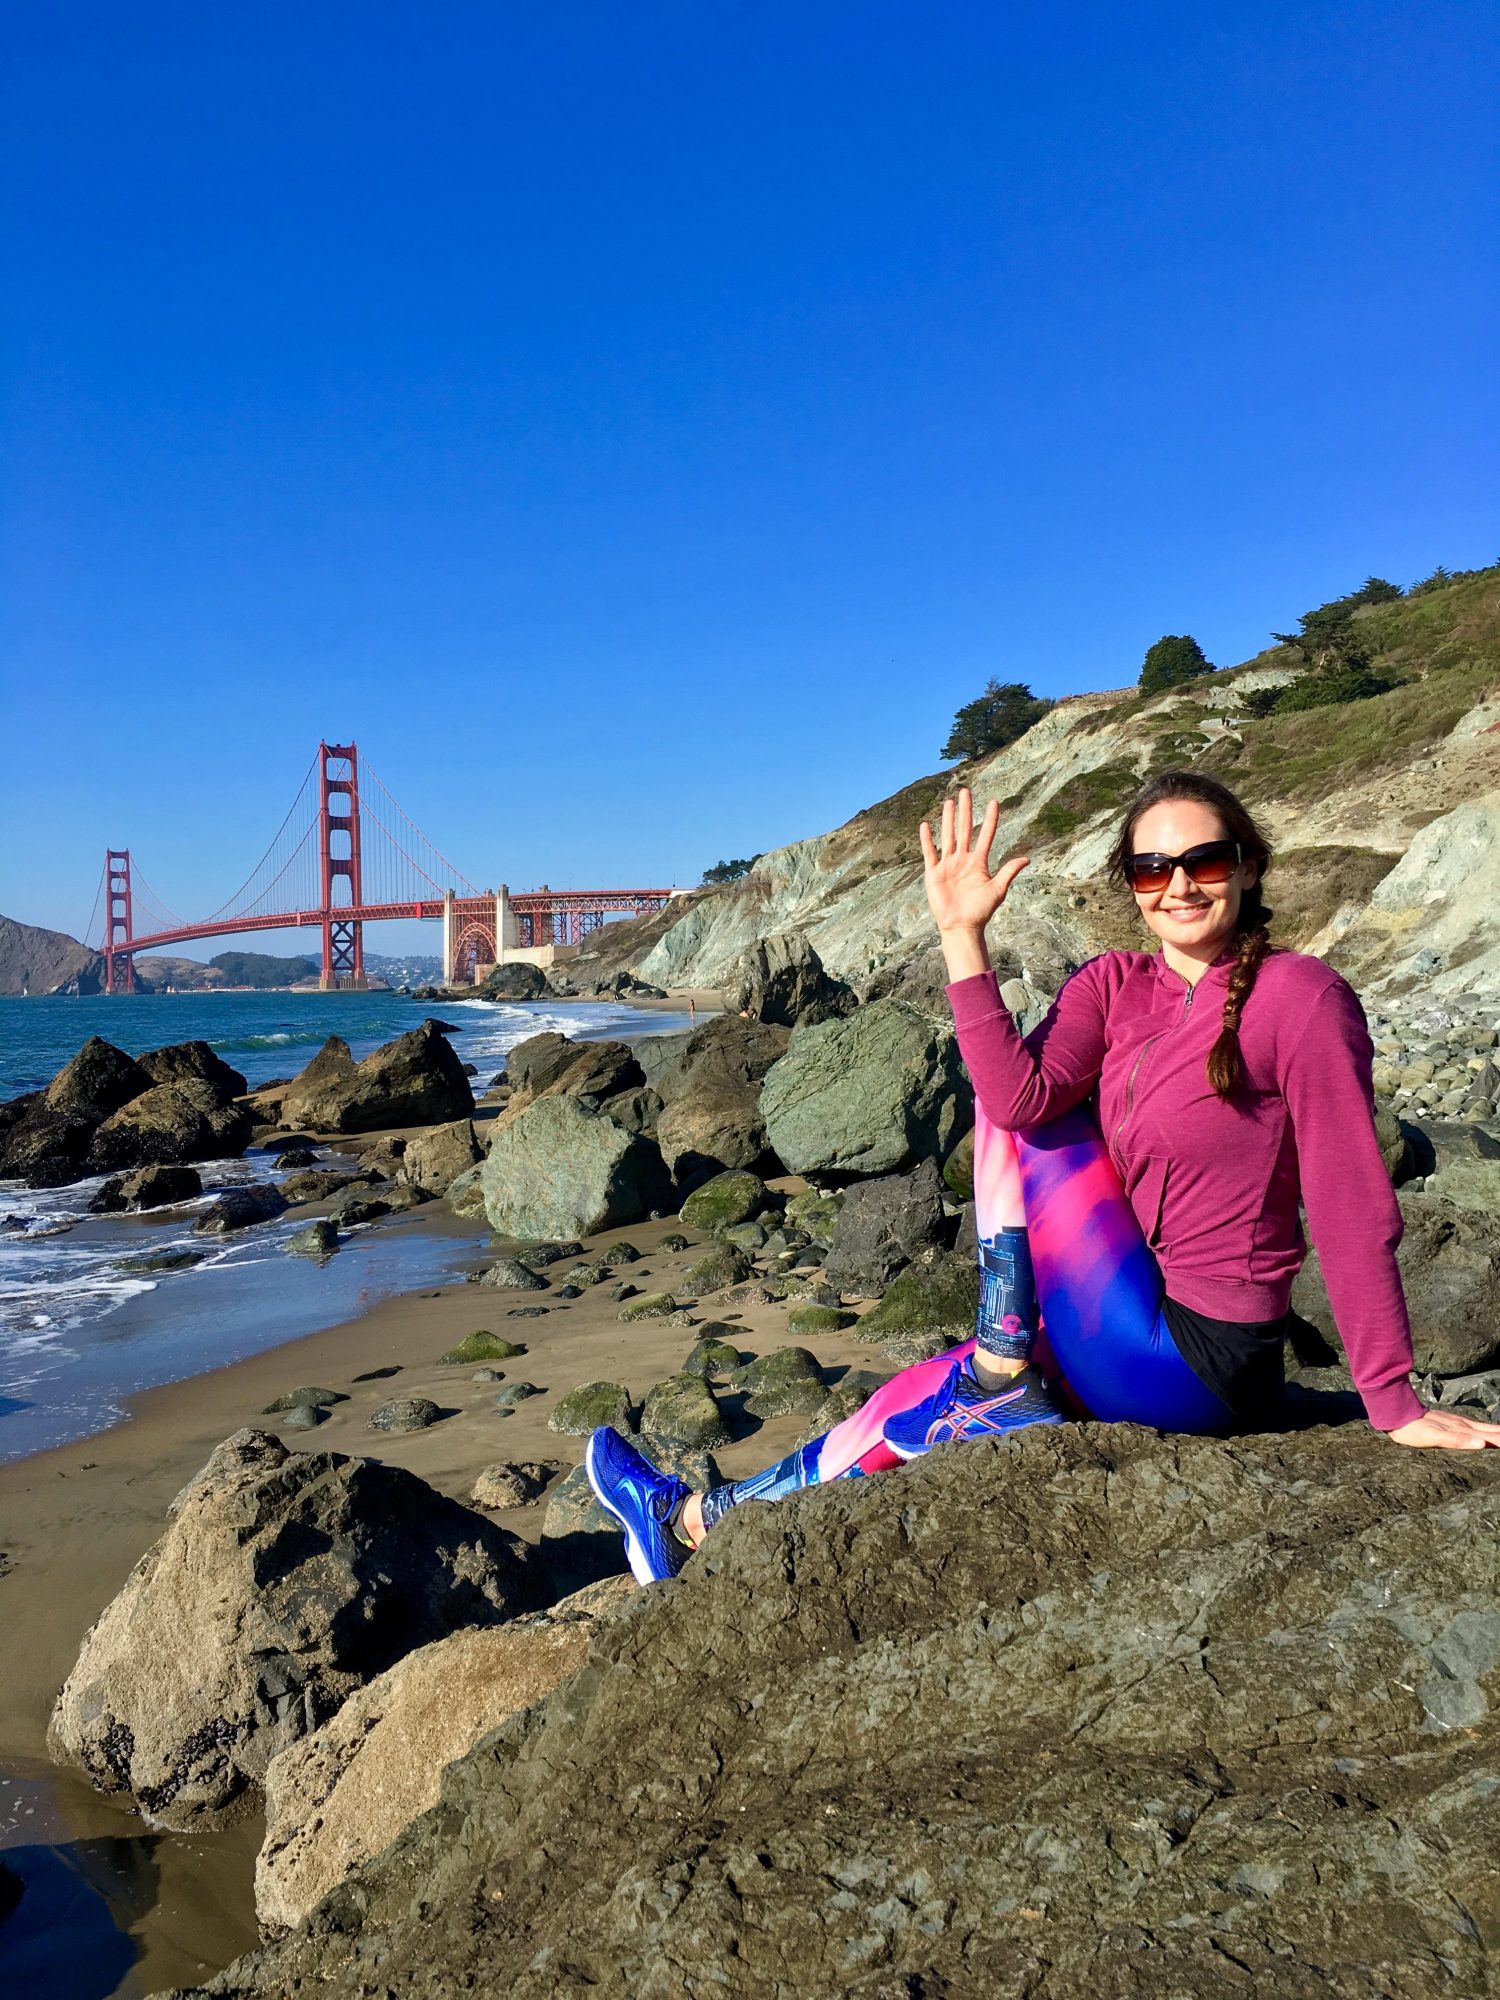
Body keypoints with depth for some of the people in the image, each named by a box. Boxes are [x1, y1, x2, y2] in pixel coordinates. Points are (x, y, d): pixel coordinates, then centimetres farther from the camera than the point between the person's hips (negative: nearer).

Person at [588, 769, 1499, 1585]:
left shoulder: (1302, 997, -14)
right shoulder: (1114, 985, 2)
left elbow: (1353, 1206, -15)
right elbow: (1020, 1095, -15)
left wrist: (1395, 1405, -15)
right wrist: (963, 936, -20)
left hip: (1199, 1362, -6)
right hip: (1125, 1347, 6)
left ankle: (1006, 1356, -3)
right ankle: (693, 1523, 19)